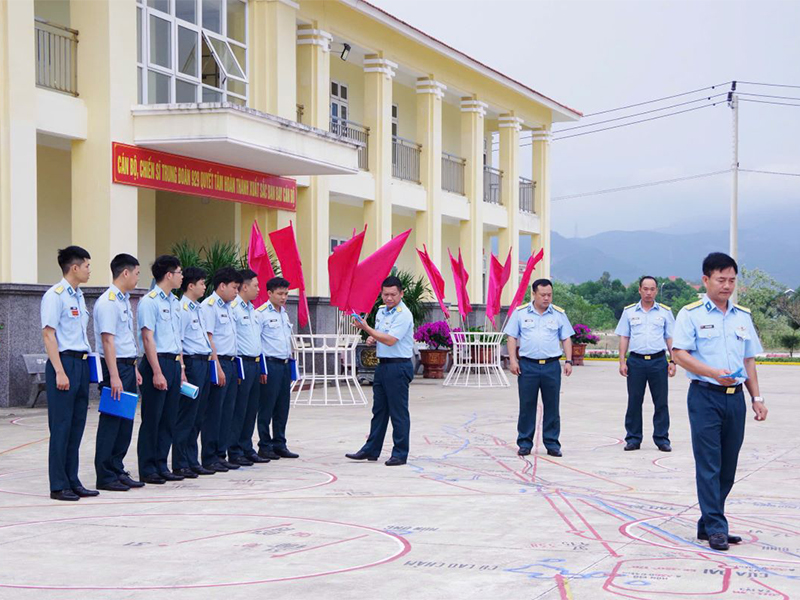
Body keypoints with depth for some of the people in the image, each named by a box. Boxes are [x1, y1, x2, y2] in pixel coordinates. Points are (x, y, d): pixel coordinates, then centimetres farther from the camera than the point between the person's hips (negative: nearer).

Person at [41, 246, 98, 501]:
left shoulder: (78, 296, 15)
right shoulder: (55, 296, -11)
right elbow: (49, 335, -14)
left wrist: (88, 361, 16)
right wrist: (60, 372, -19)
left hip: (81, 363, 8)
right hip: (64, 362, -8)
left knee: (77, 425, 10)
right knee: (61, 426, -4)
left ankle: (72, 482, 17)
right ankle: (58, 485, 2)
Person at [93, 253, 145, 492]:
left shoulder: (124, 301, 15)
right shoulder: (108, 302, -14)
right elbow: (107, 340, -19)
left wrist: (134, 369, 20)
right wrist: (114, 377, -23)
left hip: (127, 366, 9)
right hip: (114, 366, -9)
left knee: (125, 422, 11)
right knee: (111, 421, -5)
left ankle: (117, 470, 17)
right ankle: (105, 476, 0)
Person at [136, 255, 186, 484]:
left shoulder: (175, 302, 15)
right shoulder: (149, 302, -11)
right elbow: (148, 338, -15)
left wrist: (181, 368, 18)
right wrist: (157, 372, -19)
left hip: (174, 363, 8)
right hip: (157, 362, -8)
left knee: (169, 419, 10)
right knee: (152, 419, -2)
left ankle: (161, 466, 16)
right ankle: (147, 469, 4)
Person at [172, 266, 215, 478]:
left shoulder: (198, 308, 17)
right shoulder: (182, 309, -12)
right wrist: (182, 371, -19)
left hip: (203, 363, 9)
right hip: (192, 363, -9)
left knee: (198, 416, 11)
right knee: (186, 416, -5)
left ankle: (192, 461, 17)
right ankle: (180, 464, 0)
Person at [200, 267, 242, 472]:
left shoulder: (227, 307, 18)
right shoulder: (209, 306, -10)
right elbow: (208, 338, -16)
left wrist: (233, 367, 17)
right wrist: (217, 367, -19)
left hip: (230, 363, 9)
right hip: (219, 362, -9)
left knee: (226, 411, 10)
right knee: (213, 412, -5)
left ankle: (220, 454, 16)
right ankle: (209, 458, 0)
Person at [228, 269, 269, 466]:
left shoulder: (253, 311, 17)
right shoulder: (232, 308, -12)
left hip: (255, 363, 9)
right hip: (242, 363, -9)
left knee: (251, 409, 12)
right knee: (239, 410, -4)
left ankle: (247, 448, 19)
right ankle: (234, 452, 1)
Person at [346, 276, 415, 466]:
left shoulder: (403, 314, -14)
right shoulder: (381, 311, 13)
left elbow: (390, 340, -23)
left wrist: (366, 327, -20)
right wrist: (372, 338, 4)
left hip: (398, 366, -9)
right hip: (382, 365, 9)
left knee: (398, 412, -3)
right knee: (379, 410, 13)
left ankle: (400, 454, 3)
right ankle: (371, 450, 19)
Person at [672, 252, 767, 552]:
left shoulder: (743, 316, 14)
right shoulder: (691, 314, -3)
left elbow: (749, 359, 18)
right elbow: (680, 354, -10)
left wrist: (757, 397, 11)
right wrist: (714, 373, -22)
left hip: (735, 398, 6)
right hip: (705, 396, -5)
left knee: (728, 467, 8)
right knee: (709, 465, -7)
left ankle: (708, 524, 17)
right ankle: (716, 529, -4)